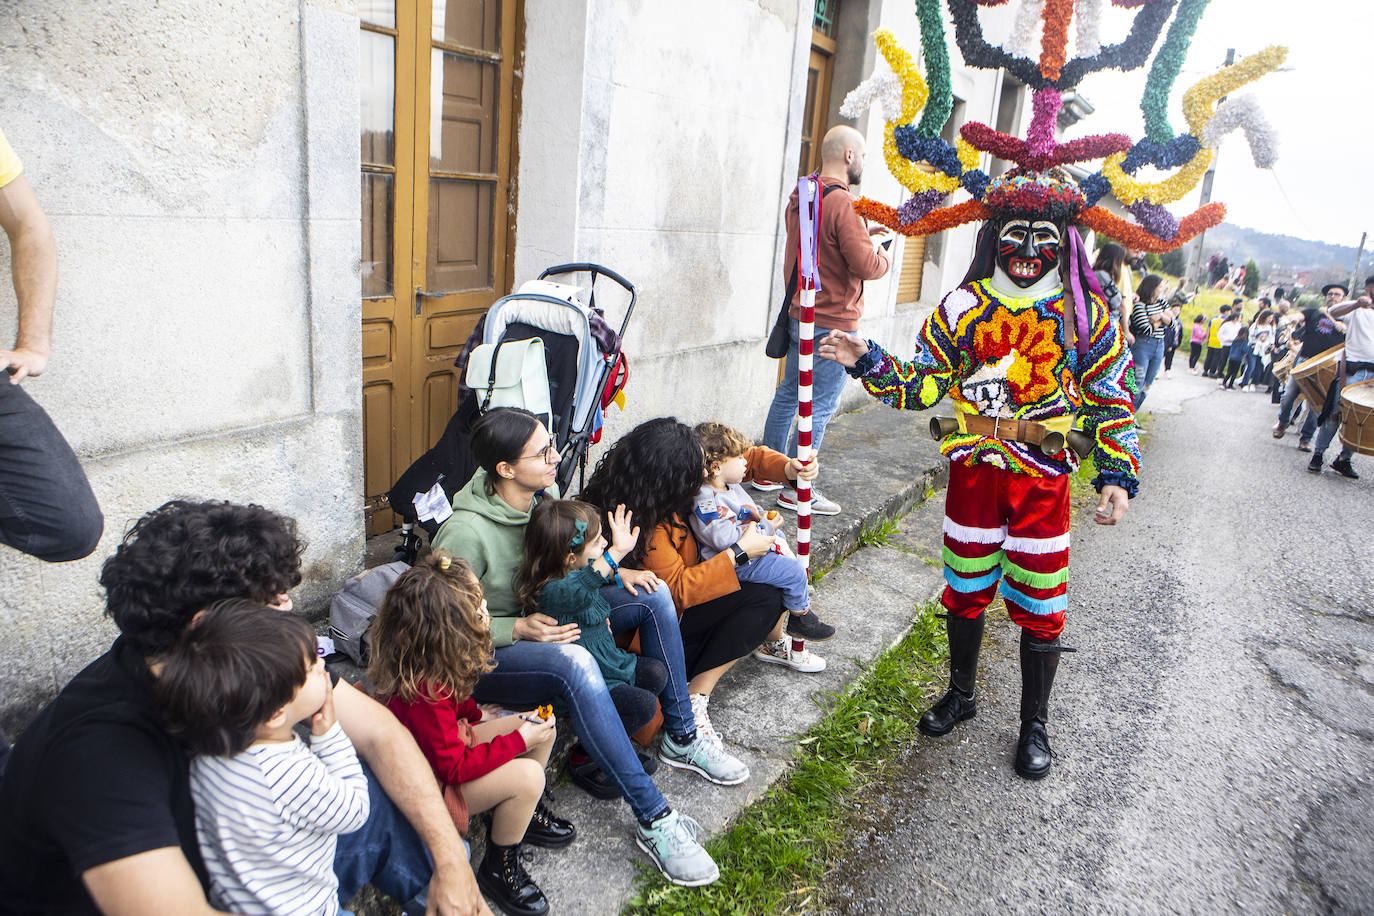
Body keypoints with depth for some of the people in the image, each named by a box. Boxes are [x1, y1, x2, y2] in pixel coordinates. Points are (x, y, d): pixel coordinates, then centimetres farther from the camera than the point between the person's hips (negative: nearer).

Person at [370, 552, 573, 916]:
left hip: (450, 744, 9)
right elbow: (454, 767, -29)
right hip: (430, 784, -9)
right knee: (527, 776, -26)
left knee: (542, 725, 0)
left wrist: (480, 716, -3)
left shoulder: (430, 661, -9)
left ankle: (526, 814, 23)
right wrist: (518, 740, -23)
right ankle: (498, 869, -1)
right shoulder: (421, 693, -37)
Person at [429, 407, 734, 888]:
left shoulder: (545, 493, -4)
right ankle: (654, 820, -32)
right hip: (485, 658, -8)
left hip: (544, 619, 8)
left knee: (652, 595, -3)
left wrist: (615, 572, -4)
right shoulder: (466, 533, -27)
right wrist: (520, 628, -29)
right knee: (572, 662, -40)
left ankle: (681, 736, 7)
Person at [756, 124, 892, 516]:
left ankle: (769, 471, 27)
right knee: (819, 406, -1)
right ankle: (797, 490, 6)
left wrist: (863, 234, 18)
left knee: (789, 394, 17)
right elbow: (865, 266, -22)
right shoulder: (842, 203, -19)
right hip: (833, 323, -9)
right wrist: (881, 251, -2)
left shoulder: (801, 198, 10)